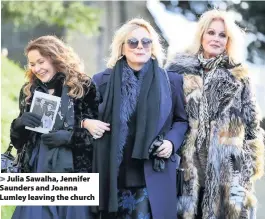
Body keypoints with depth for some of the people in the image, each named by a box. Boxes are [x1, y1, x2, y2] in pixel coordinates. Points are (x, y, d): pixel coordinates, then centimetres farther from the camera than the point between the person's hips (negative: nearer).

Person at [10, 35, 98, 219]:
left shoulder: (83, 87, -3)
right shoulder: (29, 91, 11)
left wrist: (69, 137, -17)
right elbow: (17, 141, 14)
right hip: (37, 173, 4)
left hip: (73, 174, -3)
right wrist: (19, 124, -7)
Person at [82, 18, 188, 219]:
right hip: (114, 176, 1)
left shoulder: (170, 81, 6)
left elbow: (182, 120, 13)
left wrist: (171, 141, -5)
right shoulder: (103, 80, 6)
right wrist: (86, 122, -6)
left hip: (153, 176, -1)